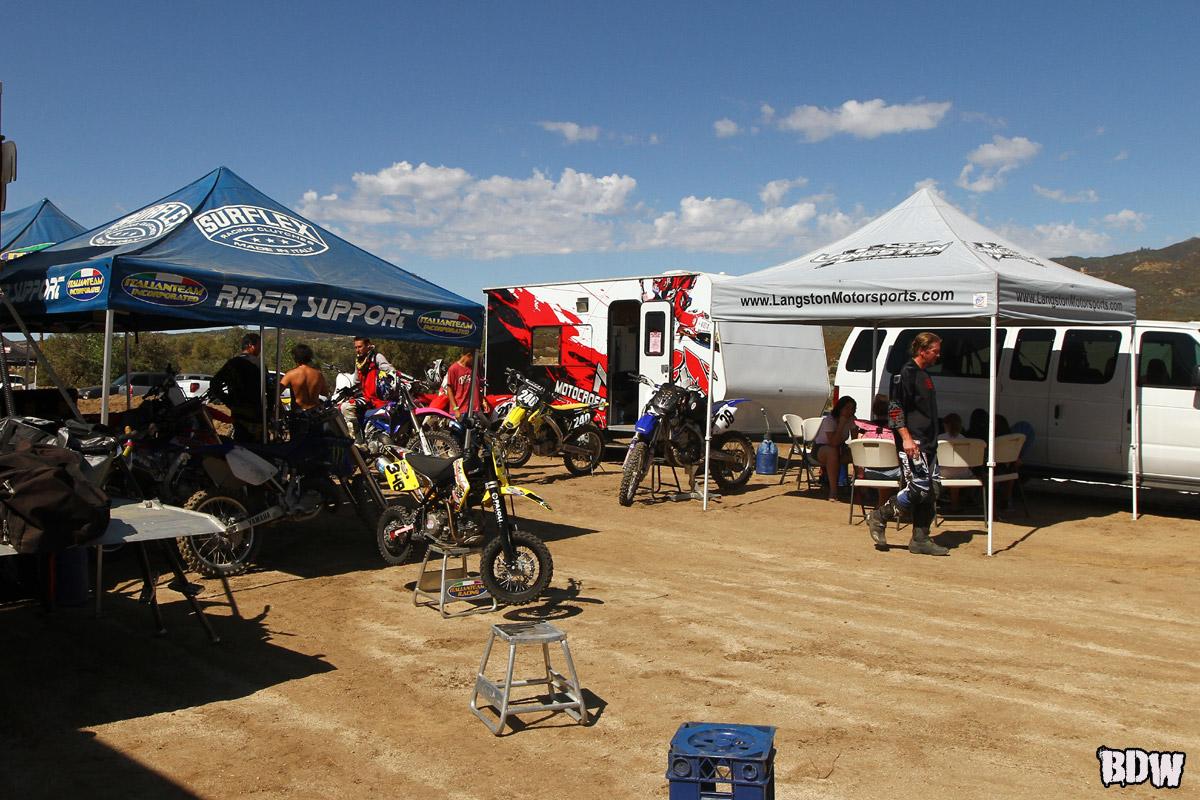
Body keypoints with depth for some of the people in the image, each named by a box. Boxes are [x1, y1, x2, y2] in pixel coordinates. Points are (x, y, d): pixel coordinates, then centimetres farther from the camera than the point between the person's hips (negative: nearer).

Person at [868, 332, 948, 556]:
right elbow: (894, 407, -16)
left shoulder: (925, 375, 20)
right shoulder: (906, 373, -9)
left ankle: (920, 540, 13)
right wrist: (906, 437, -23)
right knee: (919, 488, -14)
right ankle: (879, 517, 1)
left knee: (928, 491, 7)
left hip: (928, 443, 10)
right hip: (912, 441, -10)